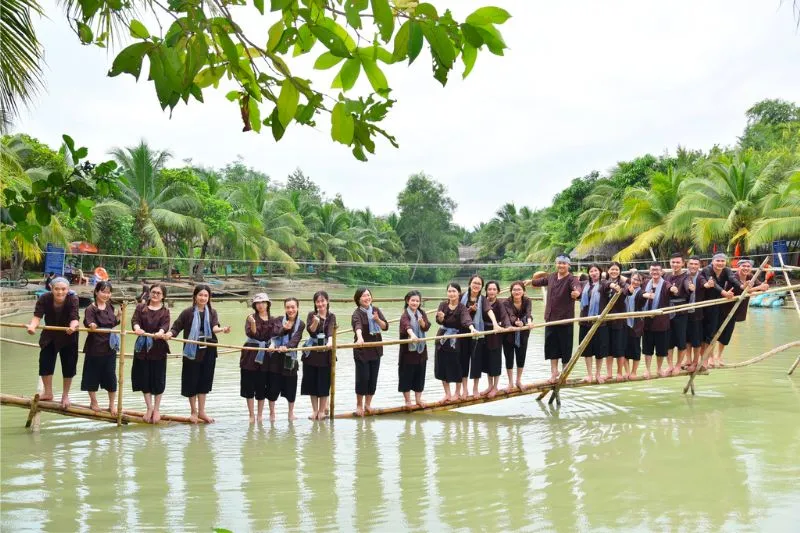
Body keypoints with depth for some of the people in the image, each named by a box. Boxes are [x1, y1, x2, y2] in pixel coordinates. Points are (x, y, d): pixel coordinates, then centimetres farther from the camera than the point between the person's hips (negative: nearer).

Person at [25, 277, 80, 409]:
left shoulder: (73, 299, -30)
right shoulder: (44, 298, -25)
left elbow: (74, 317, -40)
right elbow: (37, 315, -34)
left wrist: (73, 326, -63)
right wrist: (32, 325, -56)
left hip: (68, 336, -2)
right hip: (50, 336, 2)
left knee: (68, 365, 2)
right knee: (45, 362, 2)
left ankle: (65, 395, 20)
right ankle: (48, 393, 22)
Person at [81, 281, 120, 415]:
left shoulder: (110, 307, 6)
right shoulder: (91, 309, -13)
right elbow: (88, 323, -29)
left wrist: (119, 316, -2)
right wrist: (91, 325, -50)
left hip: (110, 346, 5)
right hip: (95, 347, -5)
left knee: (110, 375, 8)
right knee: (93, 374, 8)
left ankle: (111, 404, 19)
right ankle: (93, 402, 25)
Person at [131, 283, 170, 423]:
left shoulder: (165, 312, 3)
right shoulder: (141, 307, 6)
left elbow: (165, 326, -14)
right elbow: (135, 320, -10)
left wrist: (160, 332, -38)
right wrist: (137, 328, -34)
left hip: (158, 349, -1)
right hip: (142, 348, 1)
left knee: (158, 380, 4)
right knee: (144, 380, 7)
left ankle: (156, 409, 19)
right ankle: (149, 408, 22)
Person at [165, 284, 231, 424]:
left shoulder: (212, 312, 5)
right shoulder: (188, 312, -3)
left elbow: (214, 327, -11)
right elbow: (176, 327, -4)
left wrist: (222, 329, -32)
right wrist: (170, 333, -25)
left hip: (208, 351, 3)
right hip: (192, 352, -3)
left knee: (204, 381, 8)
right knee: (192, 381, 4)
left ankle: (201, 411, 20)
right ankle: (193, 411, 20)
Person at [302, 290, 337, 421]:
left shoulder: (331, 317, 0)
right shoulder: (311, 315, 1)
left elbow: (331, 330, -18)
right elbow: (310, 330, -14)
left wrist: (330, 341, -38)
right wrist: (315, 322, -34)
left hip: (325, 353, -1)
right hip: (312, 352, 1)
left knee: (324, 382, 2)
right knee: (312, 382, 6)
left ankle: (322, 410, 15)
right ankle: (315, 410, 18)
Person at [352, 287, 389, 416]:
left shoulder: (376, 310, 4)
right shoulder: (357, 314, -13)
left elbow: (385, 327, 2)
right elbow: (358, 326, -33)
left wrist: (377, 319, -18)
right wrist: (360, 338, -53)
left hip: (376, 350, 5)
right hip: (361, 351, -5)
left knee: (373, 378, 8)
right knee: (362, 378, -3)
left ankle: (368, 404, 22)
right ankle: (359, 405, 14)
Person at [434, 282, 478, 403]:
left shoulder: (462, 307, -14)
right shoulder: (443, 305, -4)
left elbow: (466, 319, -33)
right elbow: (439, 321, -15)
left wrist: (472, 328, -53)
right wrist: (441, 317, -39)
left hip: (456, 340, -3)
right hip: (443, 338, 3)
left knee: (456, 366, 2)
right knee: (442, 366, 6)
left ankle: (458, 392, 24)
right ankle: (447, 394, 20)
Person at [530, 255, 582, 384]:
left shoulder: (571, 279, -14)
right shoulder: (551, 277, 5)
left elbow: (577, 287, -40)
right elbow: (535, 282, 28)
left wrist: (577, 292, -57)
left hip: (565, 319, -5)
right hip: (550, 318, 5)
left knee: (565, 347, 4)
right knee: (551, 345, 10)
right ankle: (554, 371, 21)